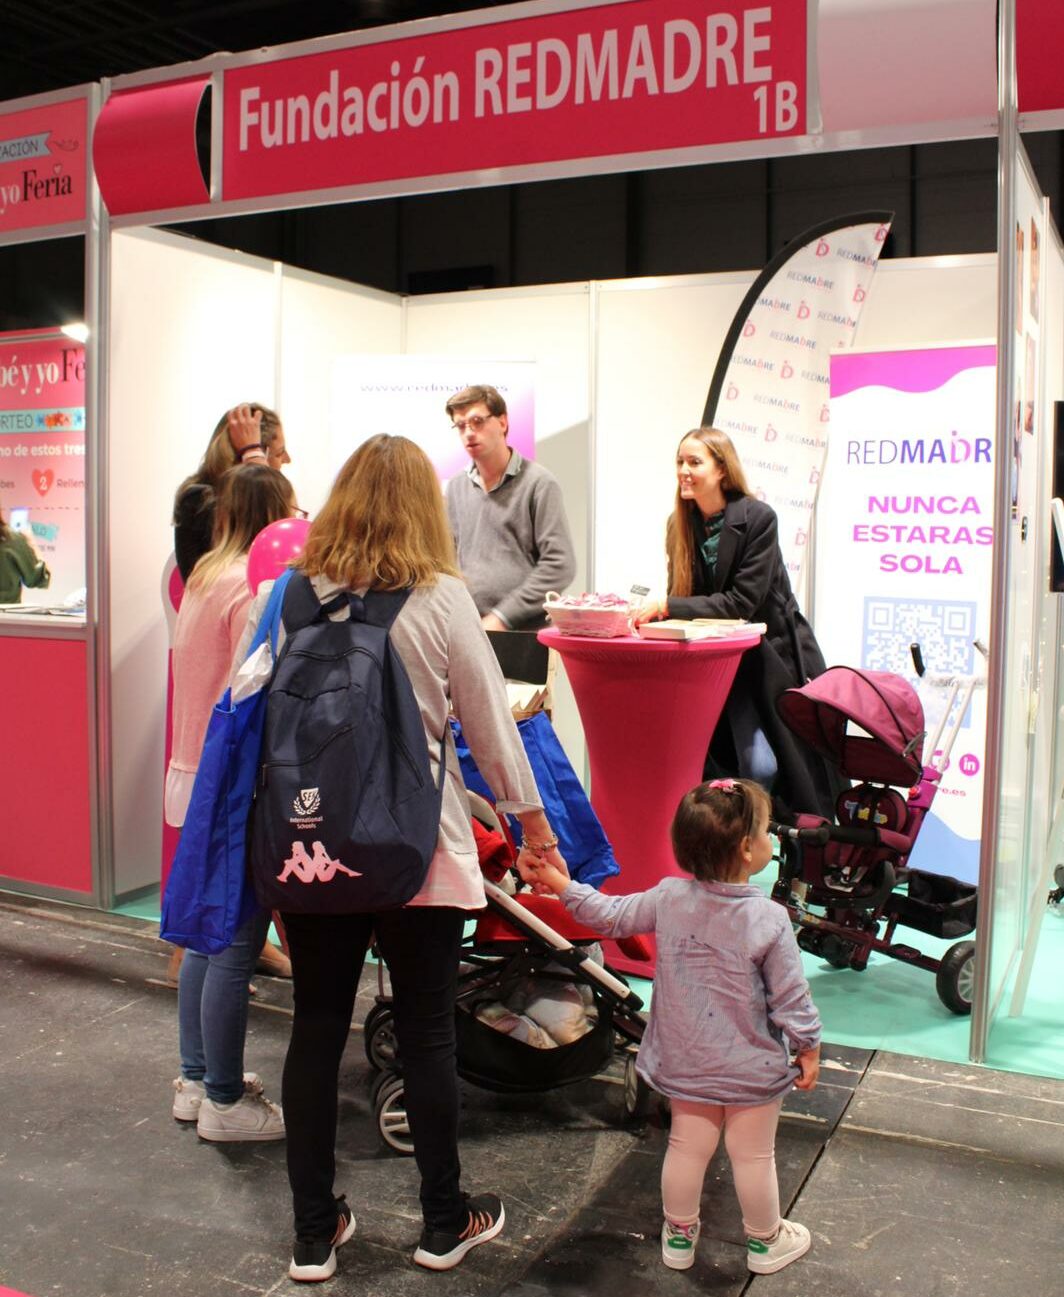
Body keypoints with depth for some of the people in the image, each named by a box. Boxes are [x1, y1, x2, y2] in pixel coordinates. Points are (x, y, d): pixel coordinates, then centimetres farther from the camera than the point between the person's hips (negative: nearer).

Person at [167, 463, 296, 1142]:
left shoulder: (207, 576, 12)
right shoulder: (255, 585, -17)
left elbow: (222, 682, 10)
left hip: (198, 777, 10)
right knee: (235, 950, 0)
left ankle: (198, 1079, 31)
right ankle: (225, 1102, 12)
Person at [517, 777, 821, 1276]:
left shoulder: (669, 898, -12)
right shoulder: (770, 919, -22)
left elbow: (613, 916, 1)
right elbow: (789, 997, -14)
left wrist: (563, 886, 11)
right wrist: (808, 1047, 1)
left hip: (686, 1063, 4)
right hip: (752, 1068, -3)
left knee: (687, 1147, 18)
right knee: (753, 1156, 14)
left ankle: (679, 1235, 35)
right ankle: (765, 1242, 34)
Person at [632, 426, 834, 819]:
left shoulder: (758, 518, -16)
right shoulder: (680, 525, 1)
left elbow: (742, 602, -22)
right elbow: (681, 598, 4)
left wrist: (667, 607, -28)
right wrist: (652, 609, -18)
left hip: (773, 655, -4)